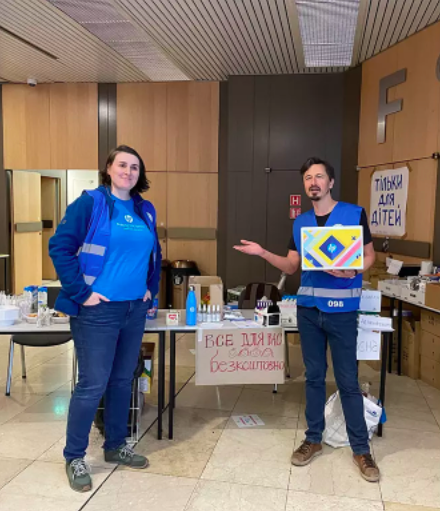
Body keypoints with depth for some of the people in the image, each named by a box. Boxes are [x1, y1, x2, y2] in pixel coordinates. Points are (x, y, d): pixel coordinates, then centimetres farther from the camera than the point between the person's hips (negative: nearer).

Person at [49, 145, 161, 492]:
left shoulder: (146, 211, 10)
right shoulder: (90, 203, -8)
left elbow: (154, 254, 21)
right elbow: (60, 247, -12)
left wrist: (151, 288, 11)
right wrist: (81, 292, -14)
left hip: (135, 309, 6)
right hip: (98, 310, -6)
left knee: (123, 380, 15)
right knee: (93, 384, 0)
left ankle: (115, 446, 32)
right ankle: (74, 457, 19)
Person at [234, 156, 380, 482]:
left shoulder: (354, 214, -4)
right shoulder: (301, 223, 9)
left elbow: (370, 255, 0)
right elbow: (292, 266, 10)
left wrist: (354, 271, -21)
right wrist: (263, 253, -4)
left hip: (342, 309, -4)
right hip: (308, 308, 4)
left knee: (347, 381, 3)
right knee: (314, 377, 13)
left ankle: (361, 448, 18)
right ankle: (313, 440, 27)